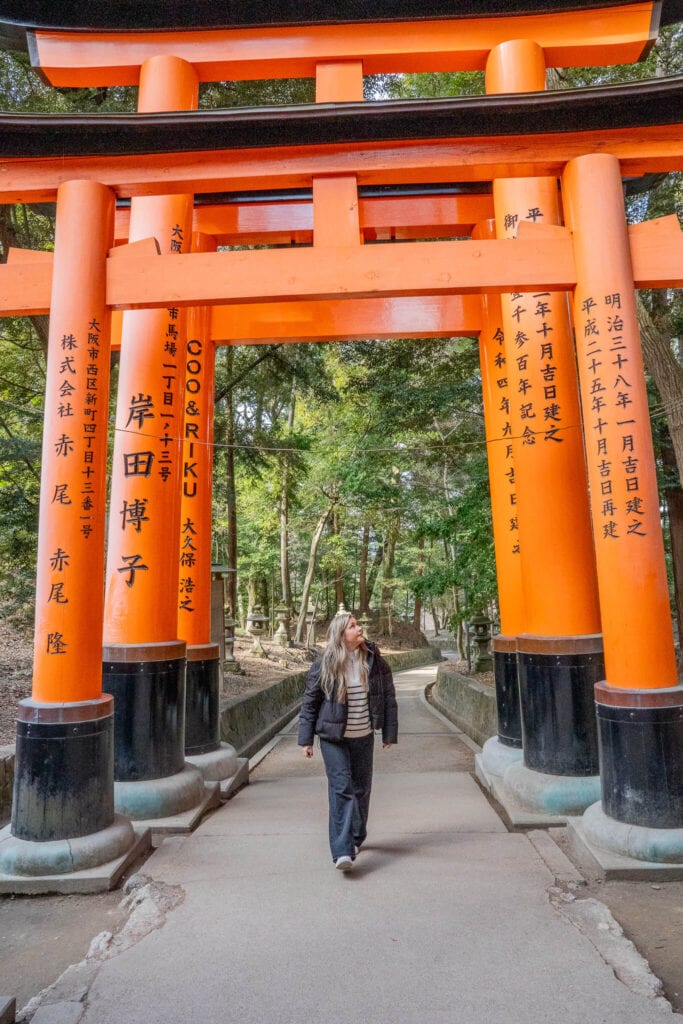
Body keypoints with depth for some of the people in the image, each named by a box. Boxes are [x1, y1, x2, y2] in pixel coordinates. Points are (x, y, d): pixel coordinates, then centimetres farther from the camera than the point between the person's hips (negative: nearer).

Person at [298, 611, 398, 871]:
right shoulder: (324, 665, -10)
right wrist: (306, 739, -2)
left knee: (361, 789, 15)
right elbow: (309, 703, -2)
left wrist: (389, 733, 3)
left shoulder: (374, 661, -4)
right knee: (341, 789, -11)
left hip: (364, 737, 3)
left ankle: (355, 839, 36)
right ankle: (342, 851, -7)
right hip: (333, 738, -3)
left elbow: (389, 697, 3)